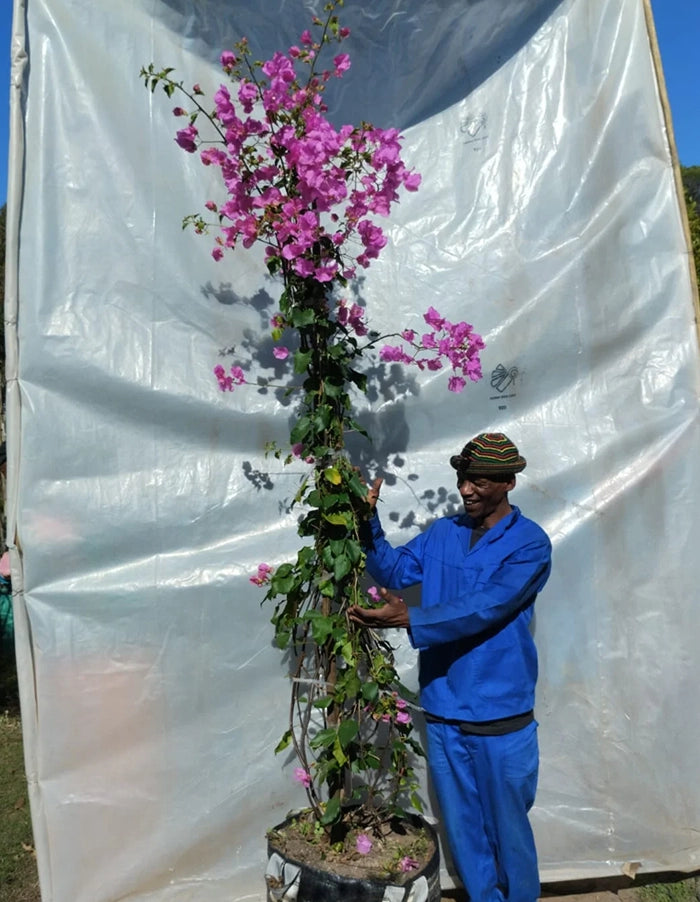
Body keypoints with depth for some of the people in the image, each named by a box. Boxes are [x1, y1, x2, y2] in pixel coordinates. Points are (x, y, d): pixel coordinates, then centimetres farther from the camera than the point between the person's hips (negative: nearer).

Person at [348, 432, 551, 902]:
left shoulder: (530, 543, -13)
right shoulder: (441, 533, 4)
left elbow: (483, 609, -24)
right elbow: (394, 570, -2)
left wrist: (407, 619, -32)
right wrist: (368, 522, -17)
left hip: (500, 713, -4)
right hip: (443, 707, 5)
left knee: (507, 828, 15)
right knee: (462, 826, 20)